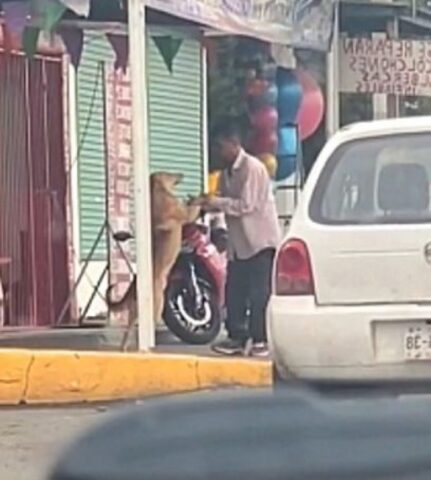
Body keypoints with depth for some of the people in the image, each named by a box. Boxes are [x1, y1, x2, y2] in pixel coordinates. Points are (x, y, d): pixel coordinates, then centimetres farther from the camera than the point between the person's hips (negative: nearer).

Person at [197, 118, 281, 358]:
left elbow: (247, 205, -19)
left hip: (260, 241, -8)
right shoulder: (228, 172, 13)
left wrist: (216, 202, -17)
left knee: (259, 294, -6)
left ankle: (260, 340, -3)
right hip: (239, 243, 8)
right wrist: (209, 204, -4)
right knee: (234, 293, 7)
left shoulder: (253, 168, -14)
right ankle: (237, 338, 12)